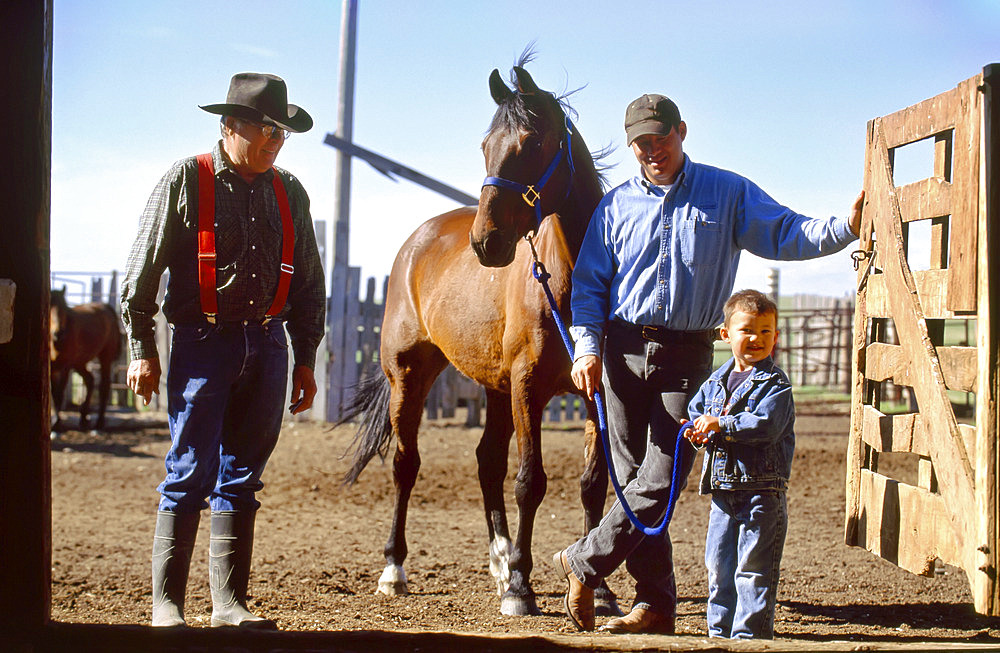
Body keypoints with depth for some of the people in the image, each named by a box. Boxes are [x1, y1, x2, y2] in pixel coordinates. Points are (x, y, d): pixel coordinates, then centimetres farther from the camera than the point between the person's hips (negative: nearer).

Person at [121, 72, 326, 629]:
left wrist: (306, 360, 15)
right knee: (190, 475, -5)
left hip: (268, 343, 4)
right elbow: (143, 270, 0)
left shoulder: (290, 192, 13)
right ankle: (166, 604, 2)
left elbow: (309, 284, 18)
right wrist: (142, 350, -4)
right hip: (203, 339, -4)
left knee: (242, 477, 7)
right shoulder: (185, 181, 0)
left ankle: (230, 603, 12)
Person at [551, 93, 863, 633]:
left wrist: (845, 228, -18)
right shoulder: (617, 205, 10)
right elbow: (589, 283, 9)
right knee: (632, 478, 3)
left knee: (660, 480, -10)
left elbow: (786, 235, 0)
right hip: (624, 352, 2)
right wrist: (587, 346, -5)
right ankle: (655, 603, 11)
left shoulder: (729, 194, 6)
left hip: (688, 355, -2)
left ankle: (583, 563, 7)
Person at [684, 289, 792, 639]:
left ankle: (750, 633, 5)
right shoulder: (716, 381, 12)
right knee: (718, 564, 13)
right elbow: (694, 410, 22)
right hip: (723, 488, 6)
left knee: (753, 568, -2)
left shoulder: (775, 384, -8)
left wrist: (720, 424, -21)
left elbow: (765, 425, -21)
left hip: (762, 489, -6)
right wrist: (696, 432, 0)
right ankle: (720, 630, 24)